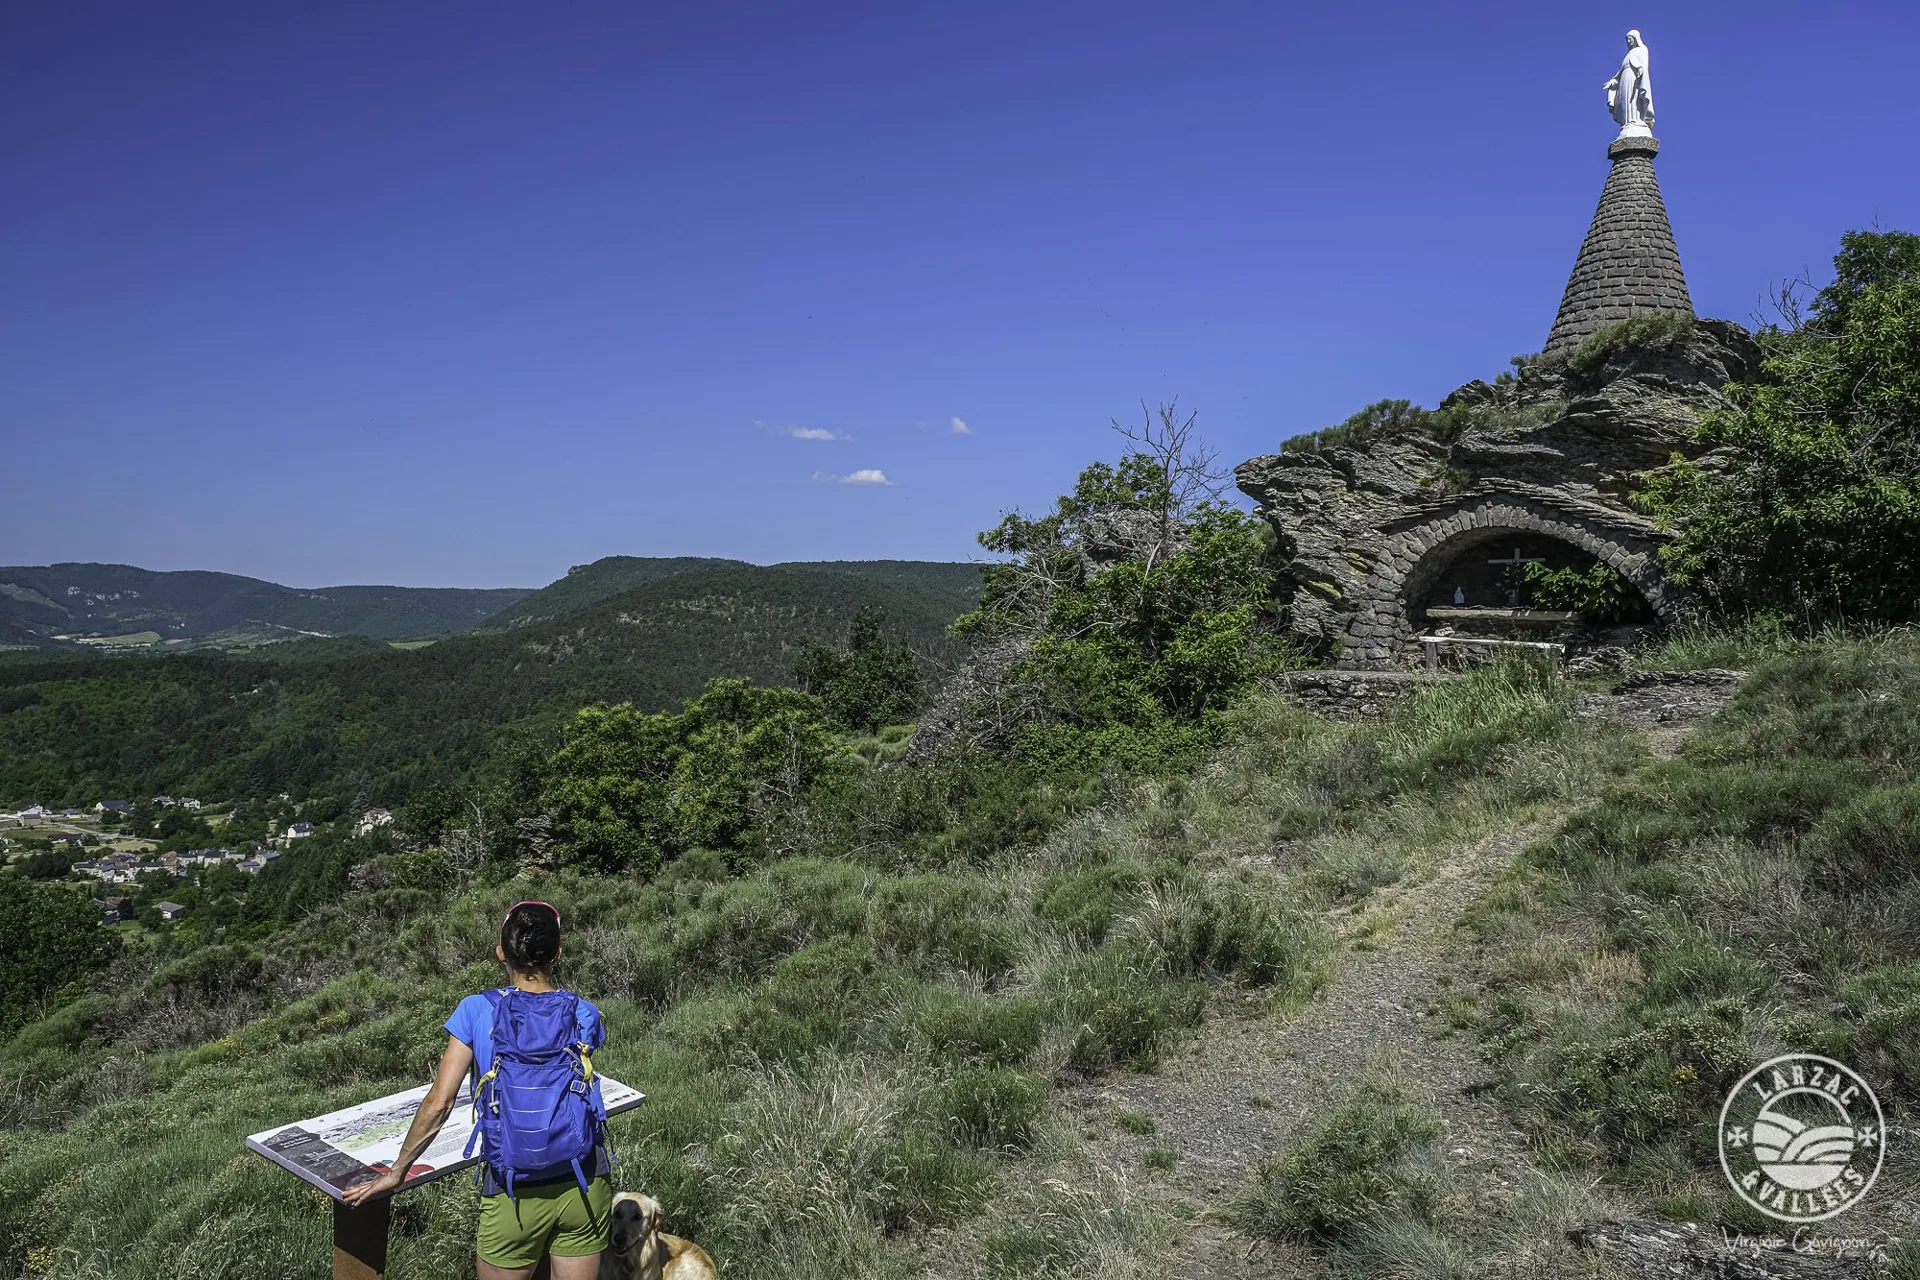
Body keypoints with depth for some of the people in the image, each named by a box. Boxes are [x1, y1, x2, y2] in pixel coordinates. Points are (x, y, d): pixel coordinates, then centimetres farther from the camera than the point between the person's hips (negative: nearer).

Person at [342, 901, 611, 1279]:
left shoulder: (477, 1011, -9)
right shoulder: (584, 1015, -6)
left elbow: (438, 1102, -10)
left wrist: (397, 1171, 2)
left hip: (514, 1195, -1)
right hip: (584, 1186, 1)